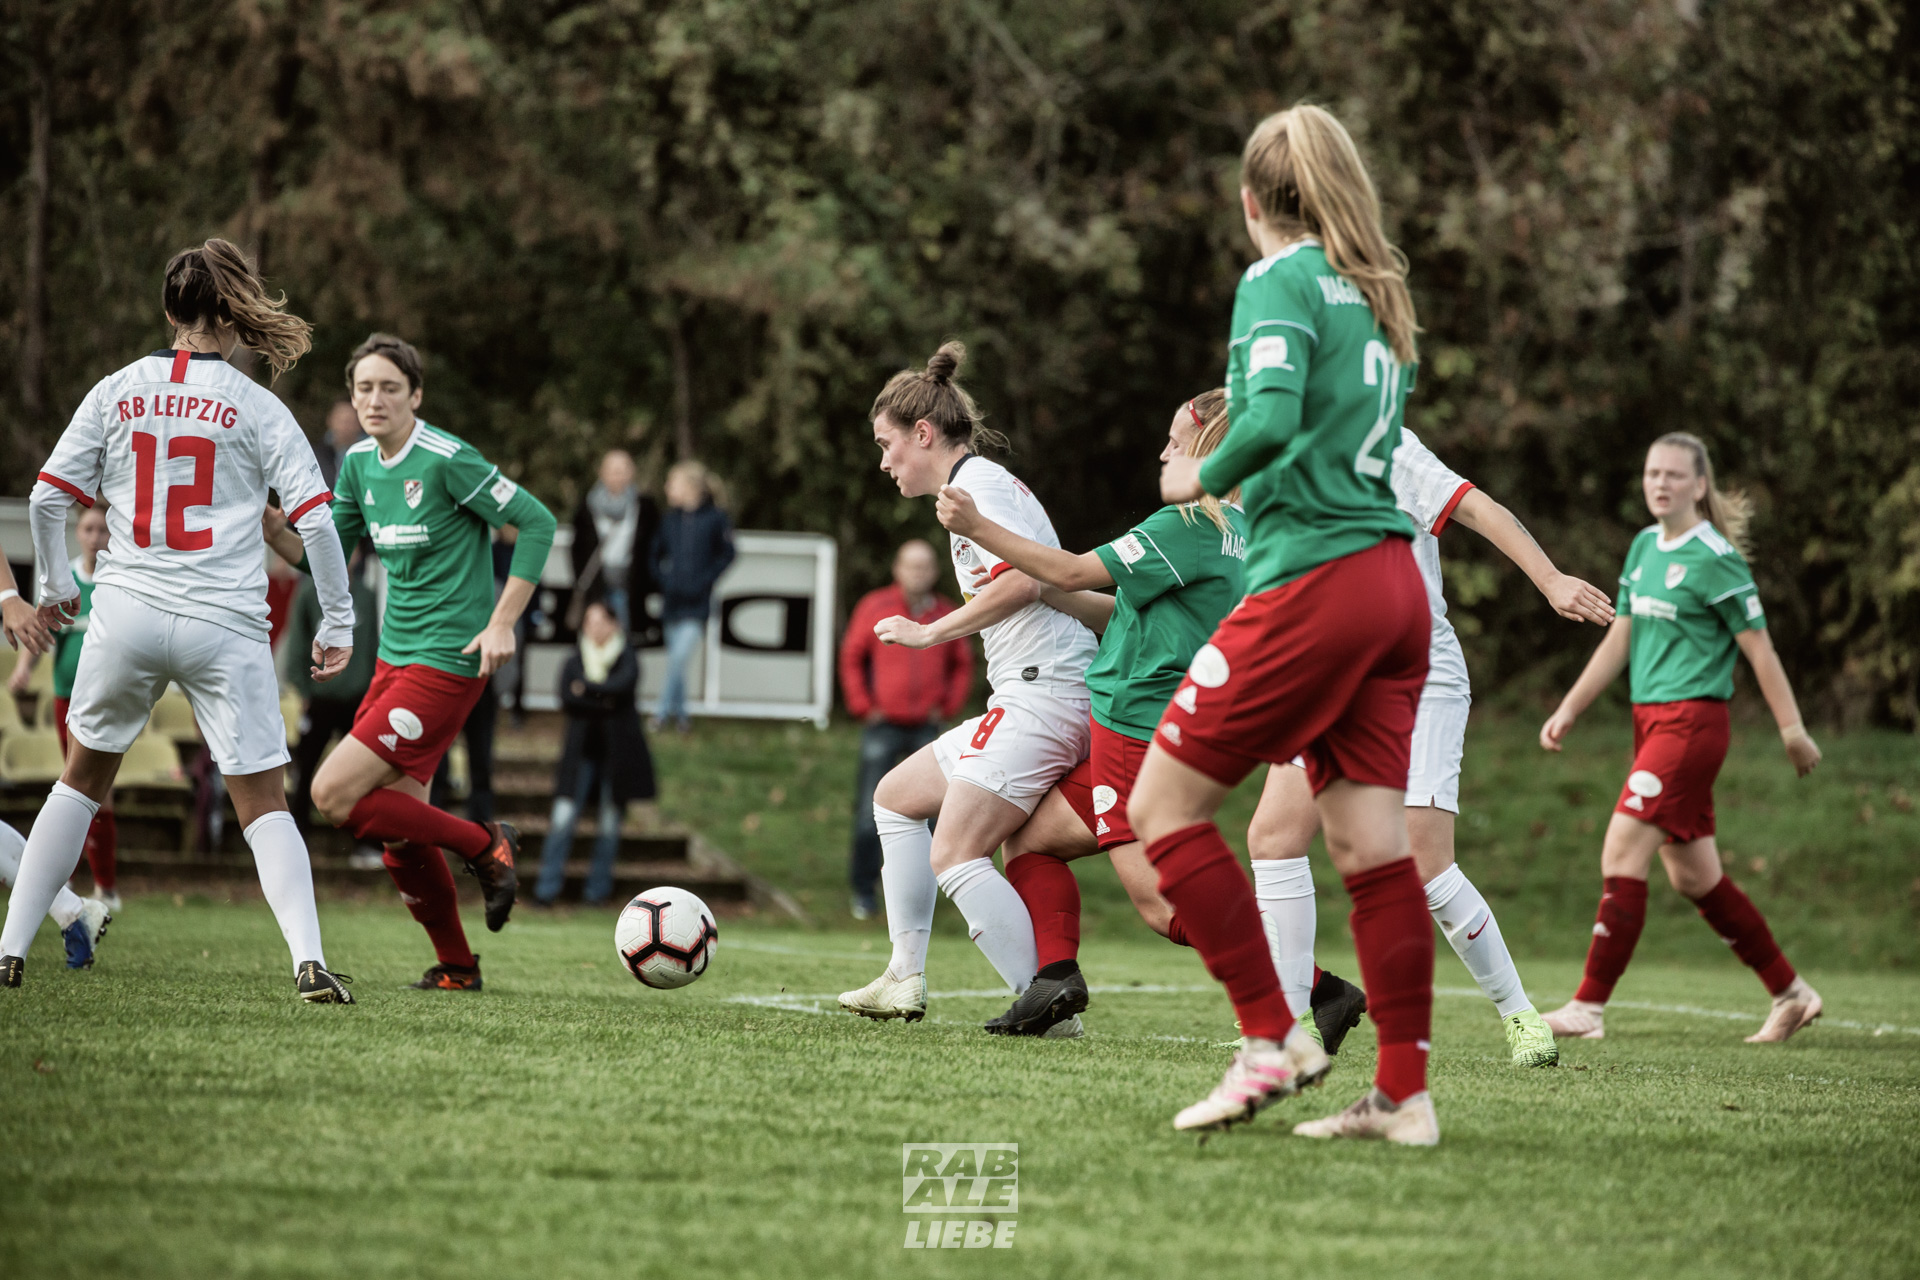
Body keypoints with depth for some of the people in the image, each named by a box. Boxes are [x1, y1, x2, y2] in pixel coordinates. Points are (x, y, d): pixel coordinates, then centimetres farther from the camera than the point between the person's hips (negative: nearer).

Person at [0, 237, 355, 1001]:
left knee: (81, 780, 19)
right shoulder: (256, 408, -1)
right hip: (225, 625, -2)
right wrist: (338, 624, 4)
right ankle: (308, 960, -13)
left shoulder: (115, 393, 5)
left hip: (127, 615, 2)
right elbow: (315, 519, -5)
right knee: (264, 804, 3)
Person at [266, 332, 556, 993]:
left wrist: (501, 623, -15)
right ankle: (456, 968, 23)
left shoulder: (446, 460, -15)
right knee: (400, 830, 8)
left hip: (447, 661, -8)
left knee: (334, 795, -14)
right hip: (394, 658, 8)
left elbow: (537, 522, -13)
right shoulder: (359, 463, 7)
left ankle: (484, 846, 1)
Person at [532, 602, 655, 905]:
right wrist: (604, 703, -12)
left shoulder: (626, 659, 5)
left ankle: (597, 891, 9)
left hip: (616, 752, -1)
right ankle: (547, 889, -9)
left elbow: (624, 685, -16)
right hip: (582, 751, 1)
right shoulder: (575, 661, 9)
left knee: (609, 823, 0)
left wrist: (587, 688, -11)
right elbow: (567, 700, -5)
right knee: (564, 817, -10)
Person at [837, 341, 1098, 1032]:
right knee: (896, 795, 20)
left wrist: (931, 633, -14)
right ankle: (906, 980, 20)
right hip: (1031, 697, 11)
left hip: (1043, 690, -11)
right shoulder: (975, 484, 22)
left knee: (955, 856, -15)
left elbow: (1024, 578, -22)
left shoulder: (977, 482, -7)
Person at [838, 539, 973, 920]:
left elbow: (962, 664, 16)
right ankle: (863, 891, 3)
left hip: (926, 729, 2)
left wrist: (948, 707, 4)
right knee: (870, 816, -5)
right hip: (883, 727, -2)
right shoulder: (875, 607, -1)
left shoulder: (946, 614, 6)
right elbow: (851, 658, 5)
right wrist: (864, 707, -3)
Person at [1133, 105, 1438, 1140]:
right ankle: (1402, 1092, 1)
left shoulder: (1279, 280, -6)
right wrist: (1238, 468, 21)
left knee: (1164, 807, 1)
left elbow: (1273, 419, -21)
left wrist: (1202, 476, -4)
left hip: (1311, 583, -8)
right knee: (1369, 844, 5)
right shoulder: (1377, 292, 18)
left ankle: (1272, 1039, -3)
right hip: (1395, 586, 8)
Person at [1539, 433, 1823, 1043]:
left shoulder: (1714, 557, -10)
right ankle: (1790, 993, 22)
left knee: (1622, 852, -14)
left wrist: (1793, 730, -6)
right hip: (1651, 718, 9)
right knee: (1693, 875, 11)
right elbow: (1620, 638, 19)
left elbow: (1759, 647, -8)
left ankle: (1590, 1006, -11)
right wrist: (1569, 709, 16)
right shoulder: (1644, 547, 13)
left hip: (1691, 720, -9)